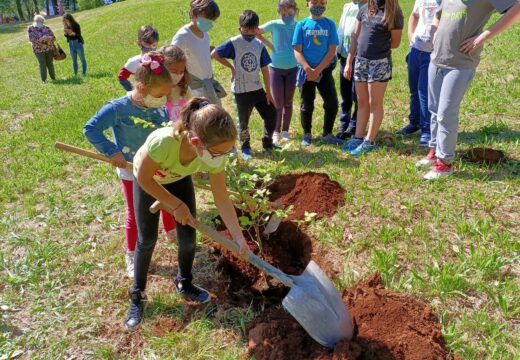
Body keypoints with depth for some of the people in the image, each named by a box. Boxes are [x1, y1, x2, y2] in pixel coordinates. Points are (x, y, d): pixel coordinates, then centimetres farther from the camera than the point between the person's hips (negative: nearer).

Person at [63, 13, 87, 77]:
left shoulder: (76, 25, -12)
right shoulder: (66, 26, 2)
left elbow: (79, 34, -14)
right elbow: (66, 36, 7)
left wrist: (73, 33, -29)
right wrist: (65, 33, -14)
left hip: (78, 42, -5)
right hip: (71, 44, 5)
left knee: (82, 59, -1)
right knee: (74, 60, 11)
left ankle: (84, 73, 4)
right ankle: (75, 74, 17)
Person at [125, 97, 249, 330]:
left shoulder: (214, 155, -34)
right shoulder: (163, 141, -47)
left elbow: (222, 200, -22)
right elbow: (144, 178, -27)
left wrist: (239, 238, -24)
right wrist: (177, 205, -23)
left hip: (179, 179, 3)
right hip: (147, 180, -3)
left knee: (188, 237, 0)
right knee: (147, 239, 0)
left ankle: (184, 283, 29)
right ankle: (137, 295, 23)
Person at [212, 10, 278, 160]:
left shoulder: (259, 45, 1)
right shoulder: (234, 43, -11)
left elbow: (264, 69, 3)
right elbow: (214, 54, -6)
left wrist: (268, 92, 3)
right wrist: (231, 67, -1)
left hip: (258, 89, 4)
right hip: (241, 90, -4)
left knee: (271, 114, 7)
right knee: (244, 121, 8)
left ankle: (267, 143, 27)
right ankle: (245, 147, 29)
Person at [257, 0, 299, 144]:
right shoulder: (274, 25, -4)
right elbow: (256, 32, 5)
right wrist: (269, 44, -3)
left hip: (292, 68, 1)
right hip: (276, 68, -1)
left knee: (288, 102, 9)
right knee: (278, 103, 2)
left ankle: (285, 131, 21)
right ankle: (276, 132, 15)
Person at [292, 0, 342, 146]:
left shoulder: (330, 24, 0)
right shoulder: (301, 25, -1)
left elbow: (332, 51, -5)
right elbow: (297, 51, -5)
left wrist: (317, 70, -13)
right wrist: (308, 69, -18)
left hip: (325, 70, 1)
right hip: (306, 71, 0)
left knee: (332, 103, -4)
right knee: (306, 105, 8)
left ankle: (327, 134, 13)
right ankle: (307, 135, 23)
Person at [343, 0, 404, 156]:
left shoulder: (394, 13, -5)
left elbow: (395, 43, 0)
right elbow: (355, 37, 11)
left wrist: (378, 46, 7)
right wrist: (349, 62, 8)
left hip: (380, 62, -5)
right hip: (360, 60, 5)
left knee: (375, 103, 1)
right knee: (362, 103, 11)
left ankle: (369, 141, 8)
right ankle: (358, 137, 19)